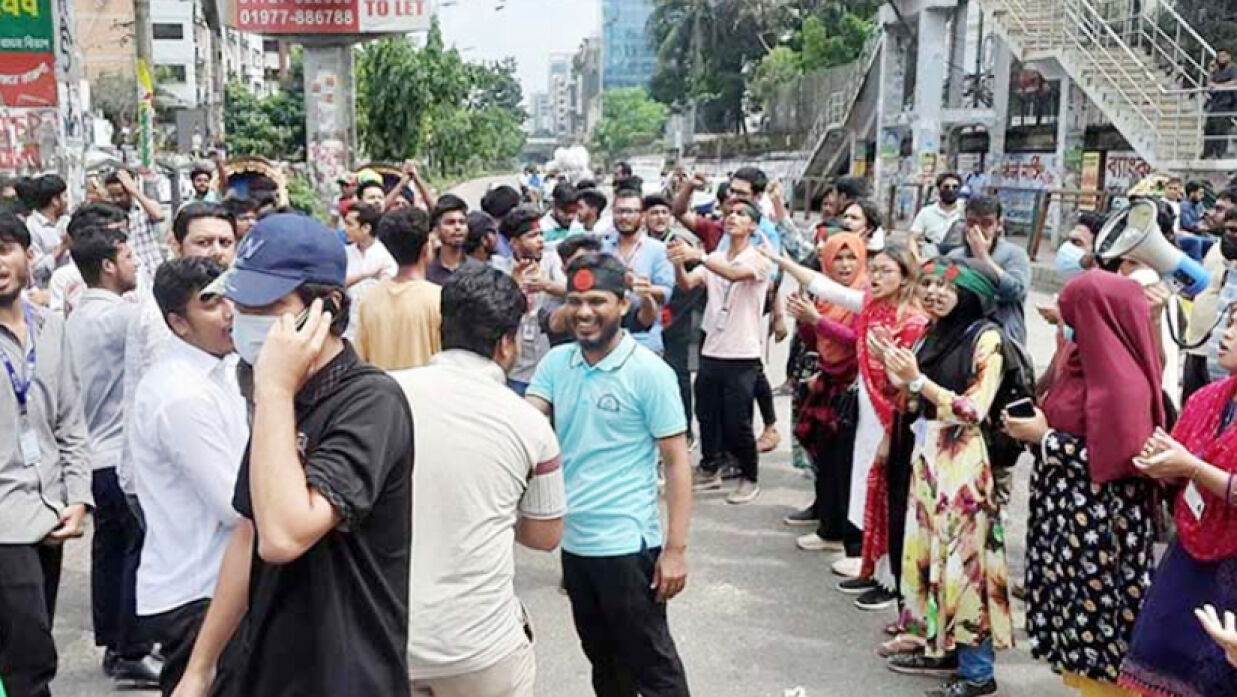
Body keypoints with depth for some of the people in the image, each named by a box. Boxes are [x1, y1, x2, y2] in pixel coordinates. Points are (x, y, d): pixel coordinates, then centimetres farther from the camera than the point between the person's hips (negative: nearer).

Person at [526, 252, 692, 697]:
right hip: (573, 540, 5)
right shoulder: (555, 363, 3)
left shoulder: (649, 372, -12)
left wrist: (675, 548, -15)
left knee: (650, 661, 9)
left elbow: (677, 462, -11)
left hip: (627, 543, -5)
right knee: (603, 658, 22)